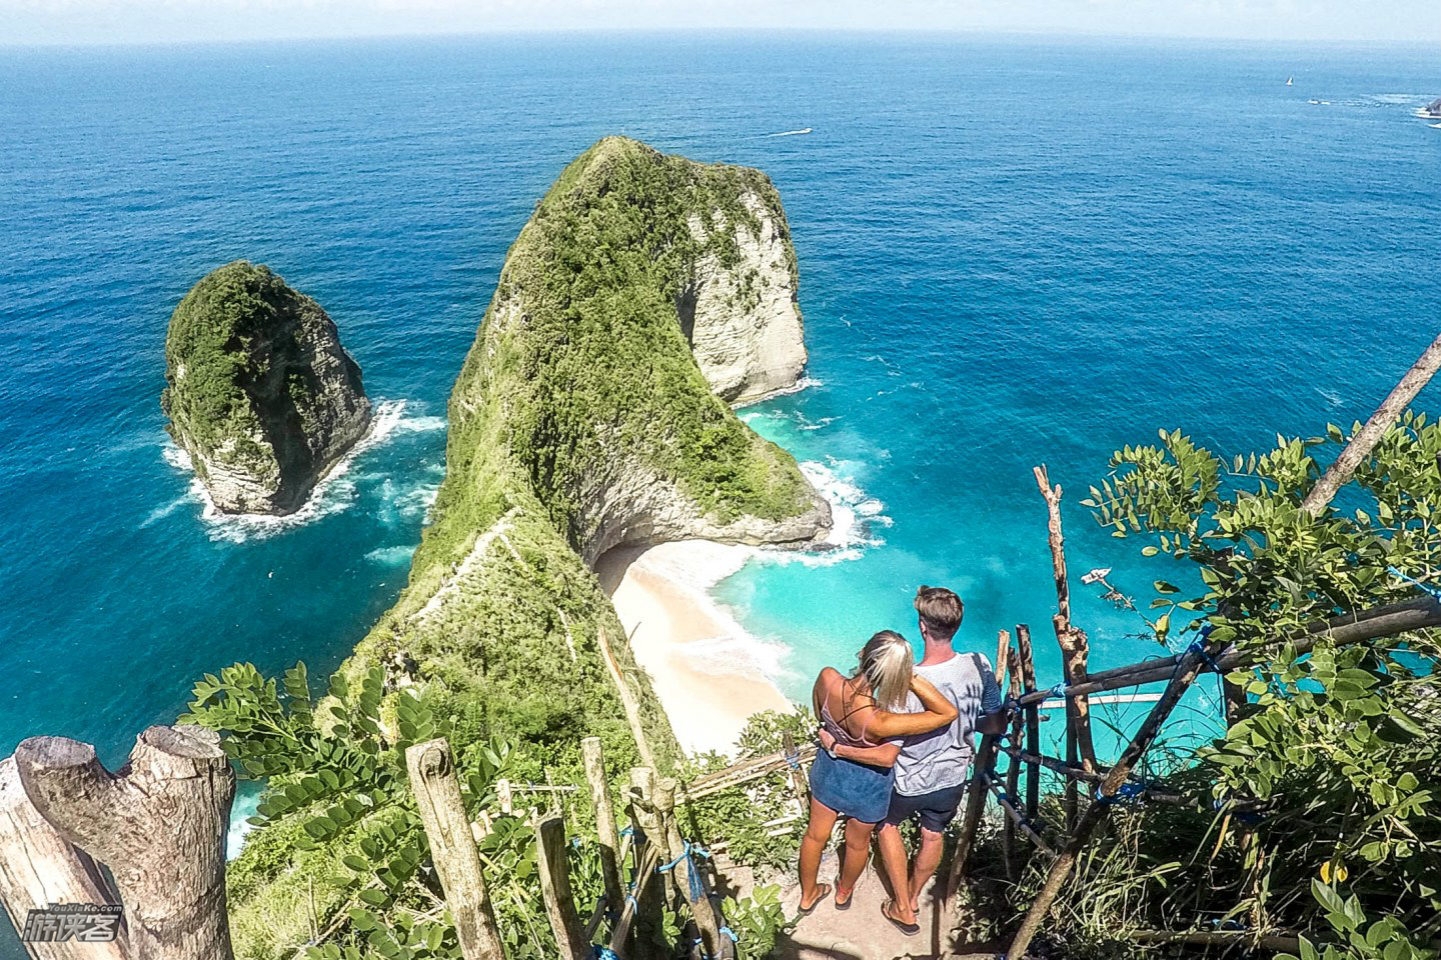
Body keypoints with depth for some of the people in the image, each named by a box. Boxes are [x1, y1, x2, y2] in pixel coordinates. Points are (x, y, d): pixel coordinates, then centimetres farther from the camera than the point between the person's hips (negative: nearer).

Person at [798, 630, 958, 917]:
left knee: (816, 835, 29)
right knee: (857, 843, 30)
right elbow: (948, 713, -35)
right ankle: (844, 892, 60)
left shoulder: (827, 678, -33)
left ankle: (807, 895, 55)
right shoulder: (878, 722, -43)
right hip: (867, 785, -3)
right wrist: (912, 679, -38)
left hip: (828, 769, 3)